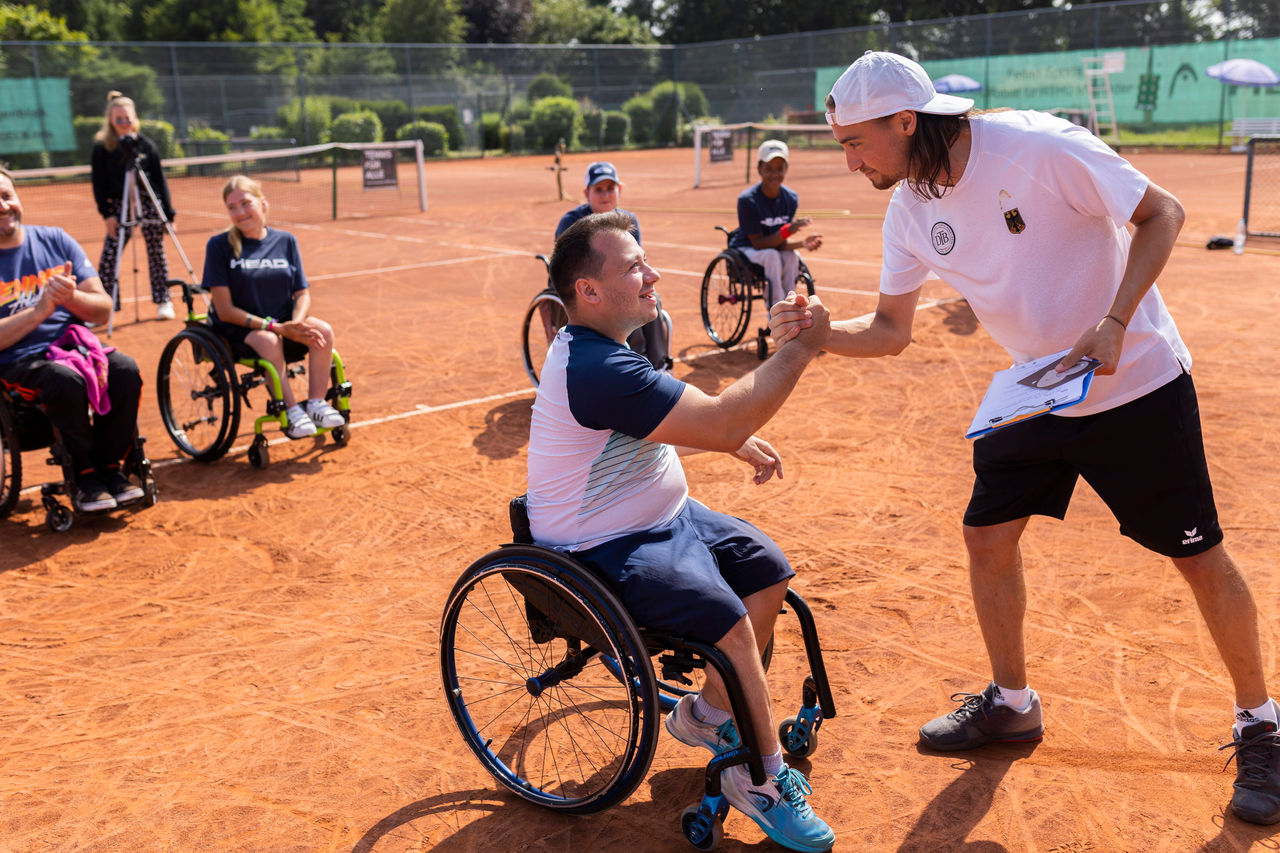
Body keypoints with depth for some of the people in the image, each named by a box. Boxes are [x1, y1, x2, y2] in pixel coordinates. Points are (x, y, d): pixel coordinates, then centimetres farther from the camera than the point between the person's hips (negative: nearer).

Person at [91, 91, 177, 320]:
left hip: (149, 205, 0)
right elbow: (98, 183, 1)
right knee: (108, 257, -6)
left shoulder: (146, 145, 2)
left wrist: (168, 213, 0)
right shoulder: (102, 147, 0)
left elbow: (160, 180, 4)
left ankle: (163, 301, 18)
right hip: (120, 207, 0)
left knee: (156, 253, 5)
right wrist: (106, 213, -7)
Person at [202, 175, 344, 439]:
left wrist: (296, 323, -20)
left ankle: (316, 403, -15)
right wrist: (275, 327, -21)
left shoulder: (285, 241, 5)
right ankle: (290, 410, -25)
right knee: (268, 340, -35)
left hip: (283, 324, 4)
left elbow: (302, 294, 4)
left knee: (323, 330, -23)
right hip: (238, 332, -4)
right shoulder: (220, 245, -6)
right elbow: (225, 310, -11)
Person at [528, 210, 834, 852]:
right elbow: (721, 421, -32)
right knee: (731, 621, -22)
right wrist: (801, 348, -24)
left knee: (769, 571, 8)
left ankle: (707, 714, 23)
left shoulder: (598, 348, 6)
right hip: (608, 552, -11)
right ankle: (763, 779, -1)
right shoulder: (597, 370, -30)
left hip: (663, 516, 11)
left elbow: (664, 426, 20)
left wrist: (738, 443, 8)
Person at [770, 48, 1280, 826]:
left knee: (1200, 556, 1)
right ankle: (1012, 703, 27)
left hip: (1139, 386, -5)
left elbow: (1163, 212, -15)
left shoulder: (1041, 147, -24)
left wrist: (1115, 323, -25)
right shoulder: (910, 210, -5)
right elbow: (891, 331, 1)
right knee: (987, 534, 5)